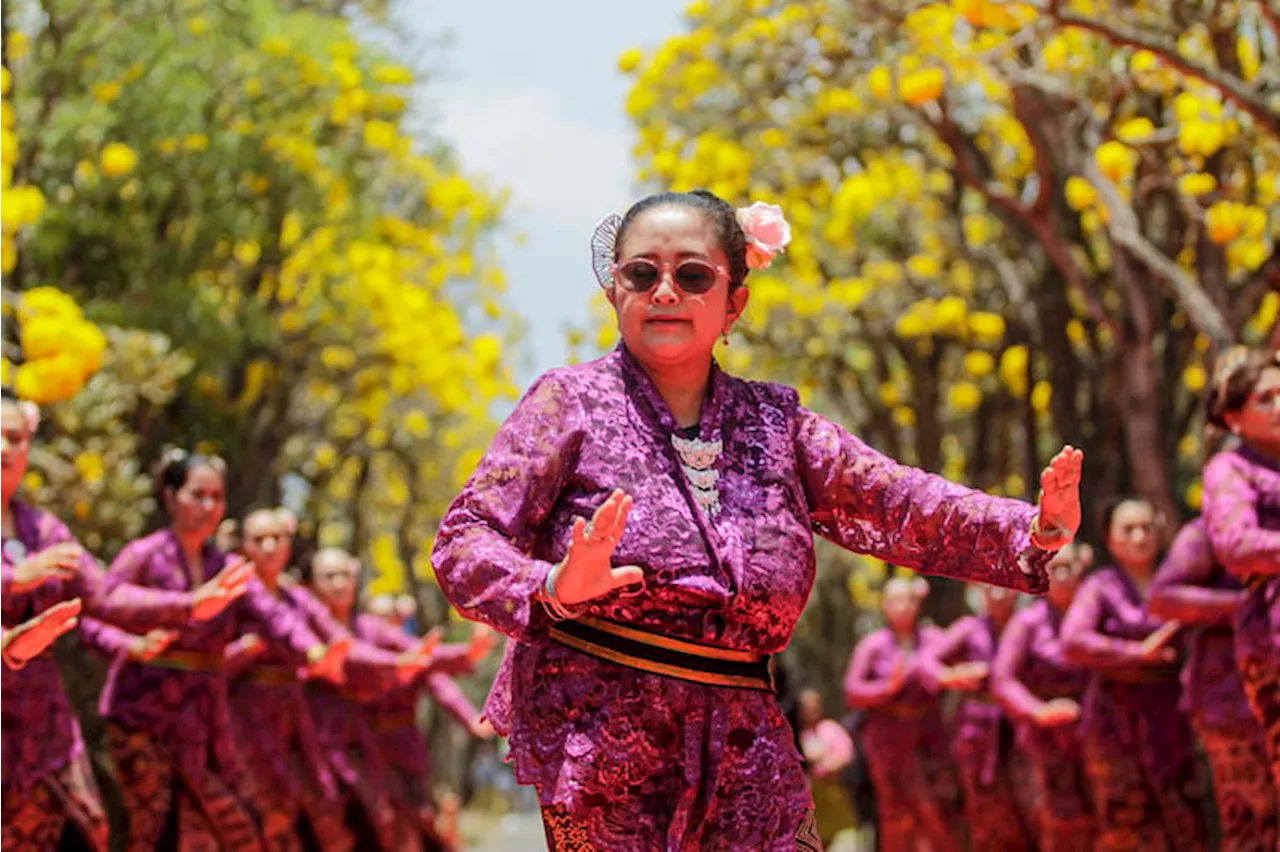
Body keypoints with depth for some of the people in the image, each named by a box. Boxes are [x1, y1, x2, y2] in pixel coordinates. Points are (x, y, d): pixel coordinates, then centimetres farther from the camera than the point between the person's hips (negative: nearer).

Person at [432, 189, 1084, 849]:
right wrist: (552, 588, -27)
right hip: (598, 755, -3)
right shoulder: (571, 402, 0)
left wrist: (1035, 530, -14)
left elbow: (905, 507, 3)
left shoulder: (775, 423, 11)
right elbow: (464, 545, -6)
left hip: (743, 764, 4)